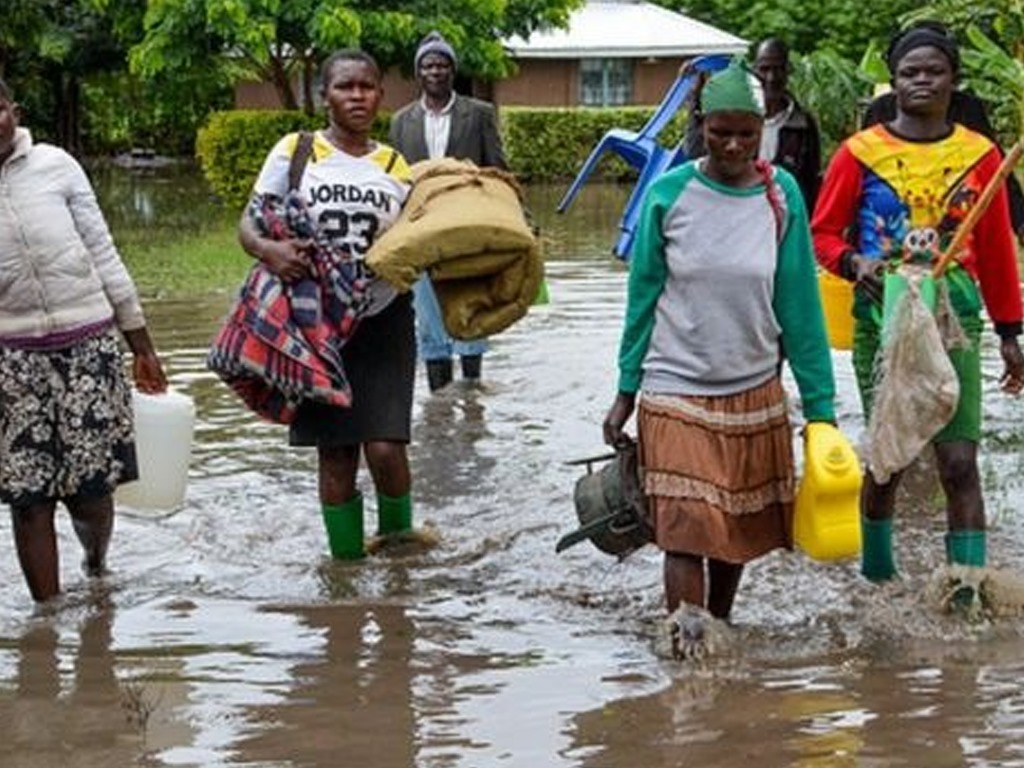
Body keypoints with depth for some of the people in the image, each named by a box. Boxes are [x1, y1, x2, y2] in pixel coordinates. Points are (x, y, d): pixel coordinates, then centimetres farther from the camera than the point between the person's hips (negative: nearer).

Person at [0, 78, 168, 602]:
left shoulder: (55, 166, -1)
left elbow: (104, 255, 5)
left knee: (90, 491, 2)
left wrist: (142, 347, 8)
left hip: (90, 346, 0)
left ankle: (96, 568, 33)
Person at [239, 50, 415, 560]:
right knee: (335, 454, 4)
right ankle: (346, 559, 18)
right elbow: (248, 225, -1)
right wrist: (269, 250, -23)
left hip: (383, 321, 1)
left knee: (385, 448, -10)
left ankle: (397, 537, 16)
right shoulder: (294, 153, 0)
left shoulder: (396, 167, 7)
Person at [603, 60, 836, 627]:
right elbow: (642, 297, 2)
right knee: (685, 537, -11)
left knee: (739, 533, 13)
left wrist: (820, 404, 0)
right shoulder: (669, 193, -6)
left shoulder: (782, 195, -2)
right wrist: (626, 393, 3)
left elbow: (799, 304, 1)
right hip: (677, 394, -2)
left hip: (756, 394, 3)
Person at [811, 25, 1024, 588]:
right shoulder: (860, 152, 0)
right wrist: (854, 262, -16)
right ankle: (877, 575, 28)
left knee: (959, 463, -6)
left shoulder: (979, 155, 5)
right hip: (882, 316, 0)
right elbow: (823, 233, 6)